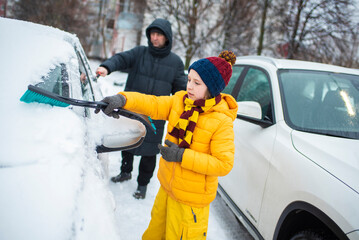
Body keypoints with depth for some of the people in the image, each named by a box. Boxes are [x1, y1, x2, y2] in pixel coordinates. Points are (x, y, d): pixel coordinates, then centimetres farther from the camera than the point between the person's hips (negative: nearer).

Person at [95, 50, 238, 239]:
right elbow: (153, 104, -14)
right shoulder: (180, 100, -3)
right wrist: (122, 99, -32)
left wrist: (182, 156, -27)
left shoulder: (222, 121, -22)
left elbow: (224, 164, -24)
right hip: (167, 187, 6)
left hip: (191, 199, -6)